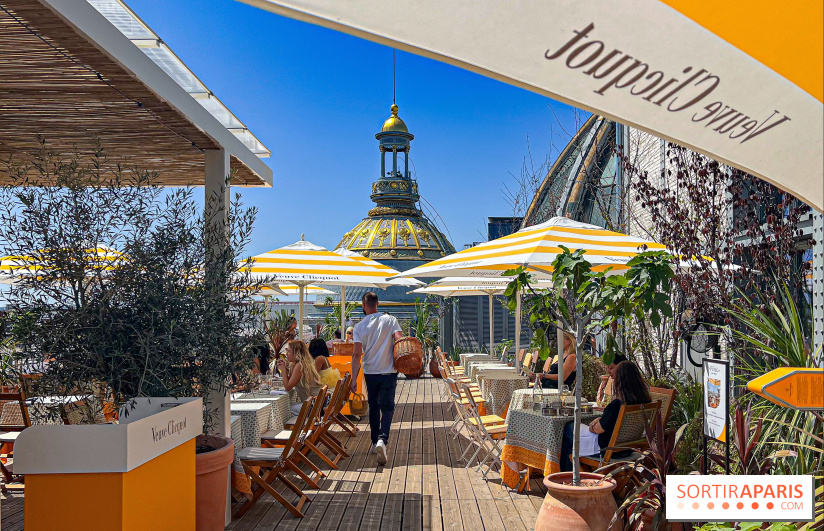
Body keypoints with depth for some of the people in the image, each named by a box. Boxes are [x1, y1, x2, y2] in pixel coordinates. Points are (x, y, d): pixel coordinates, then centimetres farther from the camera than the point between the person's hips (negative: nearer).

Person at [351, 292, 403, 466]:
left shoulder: (359, 327, -2)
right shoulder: (390, 320, -4)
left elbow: (357, 354, -7)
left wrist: (354, 379, -5)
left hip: (370, 373, 1)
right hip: (388, 372, -1)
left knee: (373, 407, 17)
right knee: (387, 407, 0)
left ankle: (375, 442, 24)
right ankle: (382, 439, -23)